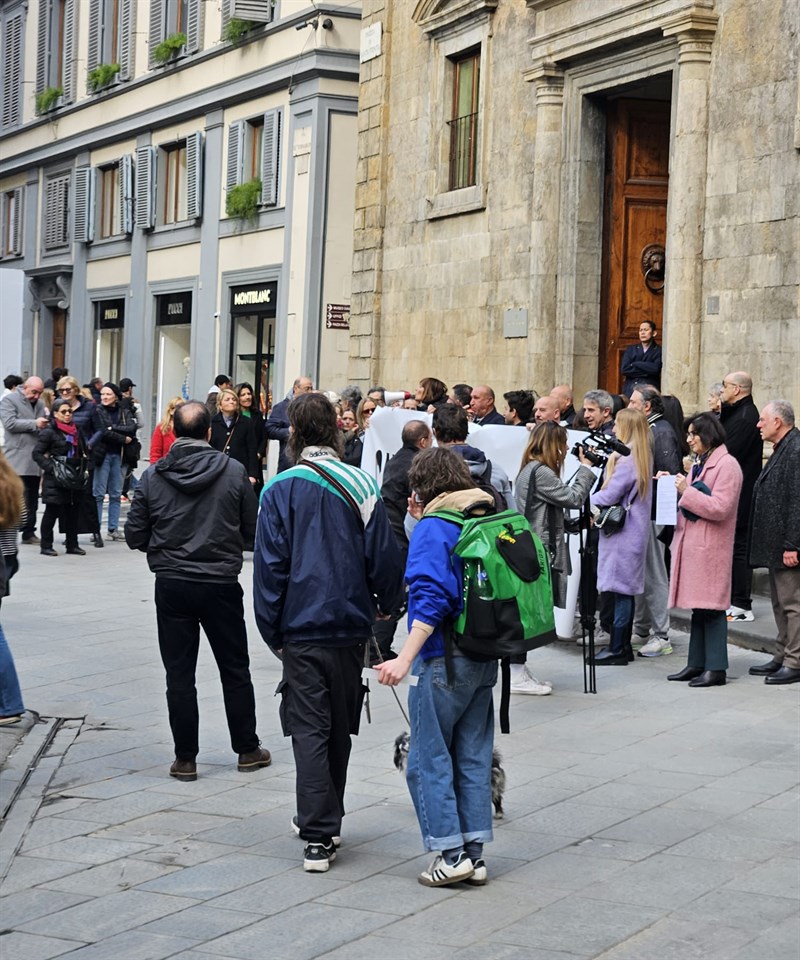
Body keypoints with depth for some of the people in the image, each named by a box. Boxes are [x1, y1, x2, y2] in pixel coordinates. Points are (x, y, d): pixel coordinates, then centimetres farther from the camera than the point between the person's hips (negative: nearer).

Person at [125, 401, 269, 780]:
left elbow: (135, 536, -1)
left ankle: (185, 758, 9)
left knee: (179, 674, 7)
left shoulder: (152, 476, -5)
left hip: (171, 585, 1)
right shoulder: (233, 472, -8)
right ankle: (248, 750, 22)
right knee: (235, 670, 13)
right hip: (221, 584, 0)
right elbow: (253, 531, -2)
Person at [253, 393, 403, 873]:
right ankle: (325, 819, 30)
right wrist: (387, 604, 20)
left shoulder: (281, 491, -6)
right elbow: (385, 558, 2)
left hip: (303, 630, -2)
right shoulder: (362, 487, -2)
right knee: (340, 729, 16)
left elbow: (269, 565, -5)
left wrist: (273, 631, 3)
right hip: (352, 625, 3)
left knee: (309, 730, 0)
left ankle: (319, 837, -7)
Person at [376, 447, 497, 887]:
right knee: (473, 756, 11)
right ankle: (474, 852, 13)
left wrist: (405, 658, -25)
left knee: (428, 759, 0)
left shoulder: (433, 530, -12)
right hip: (484, 660, 8)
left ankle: (452, 851, -3)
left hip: (443, 663, -8)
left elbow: (431, 598, -22)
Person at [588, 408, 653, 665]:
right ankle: (623, 645, 18)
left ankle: (617, 649, -3)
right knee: (626, 591, 13)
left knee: (621, 590, -6)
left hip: (622, 531, -10)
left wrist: (586, 500, -2)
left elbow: (609, 495, -17)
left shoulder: (627, 460, -17)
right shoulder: (642, 457, 14)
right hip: (633, 531, 10)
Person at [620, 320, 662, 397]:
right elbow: (624, 369, 2)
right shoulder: (631, 349, 14)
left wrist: (635, 364, -2)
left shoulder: (658, 351, 4)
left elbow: (655, 368, -11)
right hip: (630, 390, 3)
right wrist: (646, 371, -6)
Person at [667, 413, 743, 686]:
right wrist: (675, 486, 8)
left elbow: (719, 508, -18)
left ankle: (716, 669, -3)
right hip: (692, 545, 9)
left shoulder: (727, 465, -10)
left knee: (711, 608, -6)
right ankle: (697, 664, 17)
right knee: (698, 607, 12)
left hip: (711, 548, -9)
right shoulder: (700, 463, 18)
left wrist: (687, 491, -16)